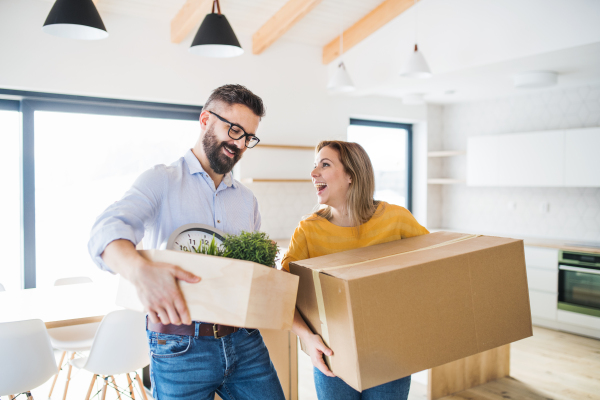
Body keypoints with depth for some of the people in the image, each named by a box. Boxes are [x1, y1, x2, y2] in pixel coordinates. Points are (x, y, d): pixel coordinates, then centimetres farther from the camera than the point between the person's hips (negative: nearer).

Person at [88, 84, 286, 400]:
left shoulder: (247, 200, 15)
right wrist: (140, 269, -40)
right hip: (181, 347, -4)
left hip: (245, 341, 5)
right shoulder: (161, 181, -2)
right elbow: (107, 231, -19)